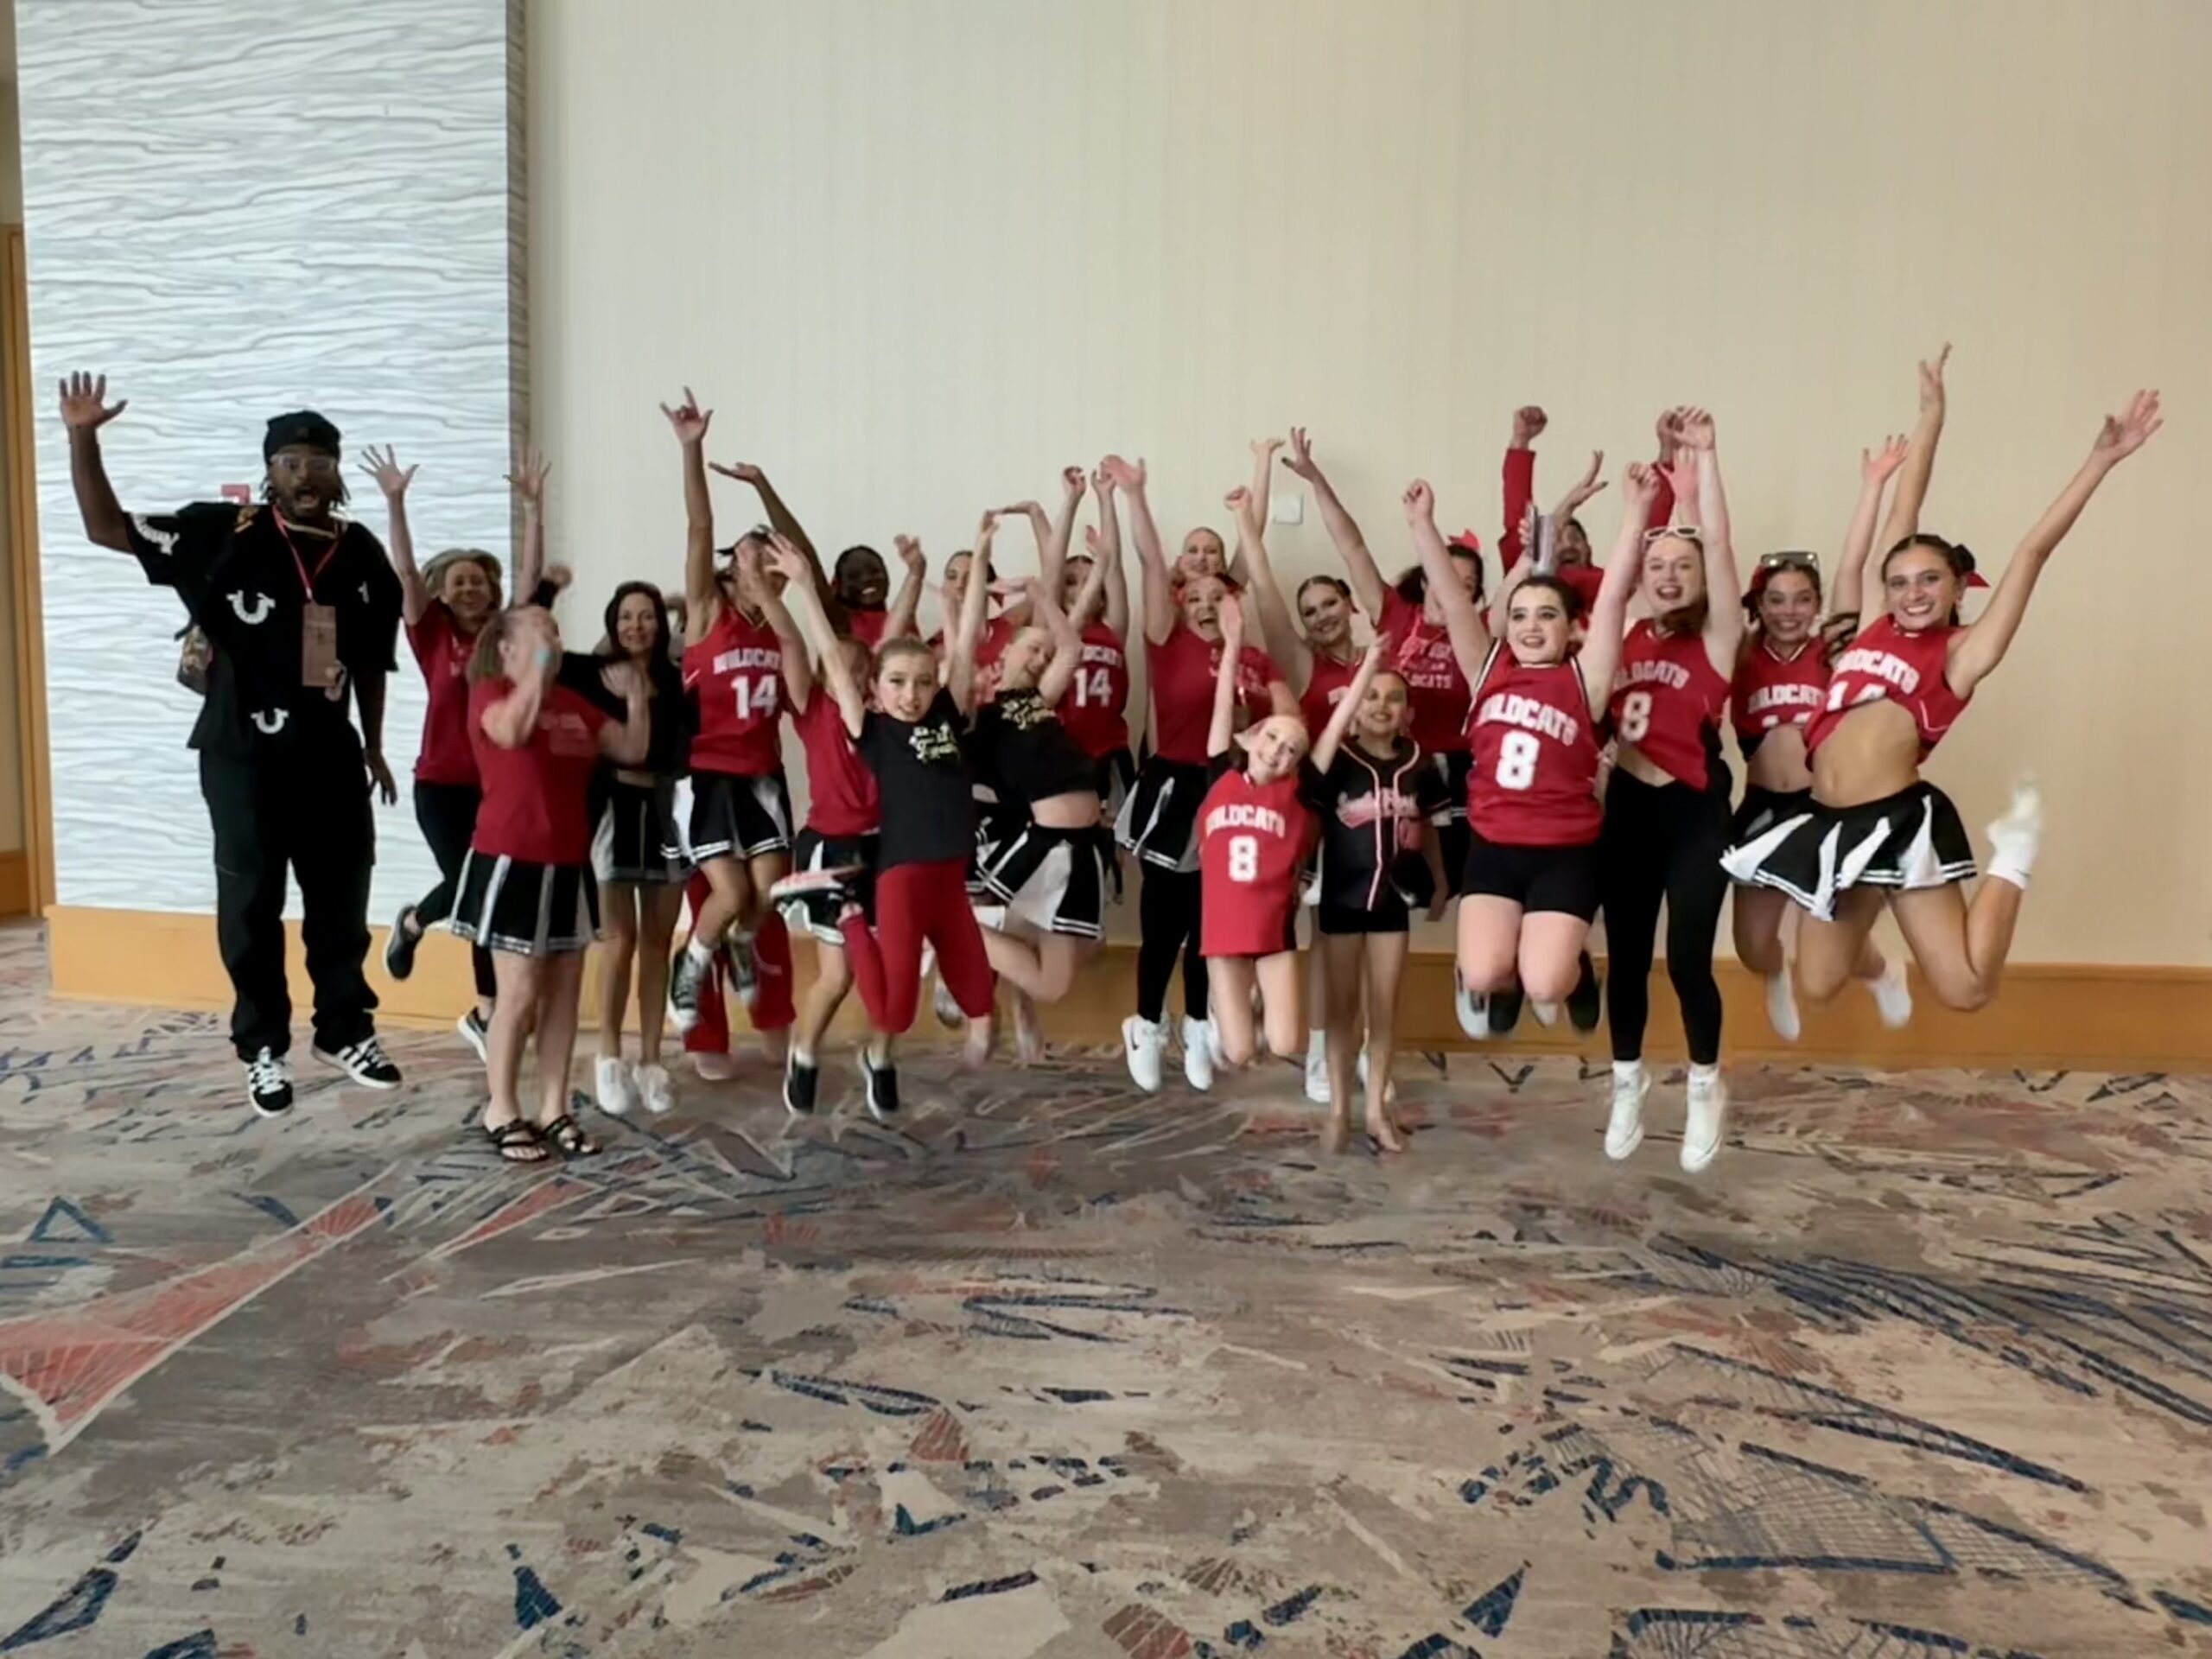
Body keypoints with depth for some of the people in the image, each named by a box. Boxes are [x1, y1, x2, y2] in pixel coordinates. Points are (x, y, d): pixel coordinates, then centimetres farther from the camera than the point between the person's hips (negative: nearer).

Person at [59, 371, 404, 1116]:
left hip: (330, 754, 4)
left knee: (342, 895, 11)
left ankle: (345, 1032, 25)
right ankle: (263, 1048, 17)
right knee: (251, 902, 4)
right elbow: (106, 527, -6)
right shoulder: (222, 534, -5)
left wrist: (373, 745, 13)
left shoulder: (361, 554, 4)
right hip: (243, 754, -3)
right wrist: (82, 439, -18)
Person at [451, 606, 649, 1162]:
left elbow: (632, 750, 11)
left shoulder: (574, 702, 13)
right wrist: (538, 670, -27)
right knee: (520, 992, -3)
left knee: (564, 990, 8)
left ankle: (554, 1110, 16)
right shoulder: (490, 691, -5)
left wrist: (635, 697, -3)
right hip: (512, 861, -6)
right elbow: (511, 731, -28)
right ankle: (501, 1112, 12)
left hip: (567, 864, 7)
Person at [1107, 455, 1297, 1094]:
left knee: (1210, 918, 14)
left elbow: (1290, 717, -1)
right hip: (1174, 789, -4)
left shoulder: (1254, 658, 7)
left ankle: (1196, 1028, 28)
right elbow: (1152, 564, -12)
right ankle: (1146, 1027, 20)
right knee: (1165, 915, 4)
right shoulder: (1169, 643, -3)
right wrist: (1134, 494, -20)